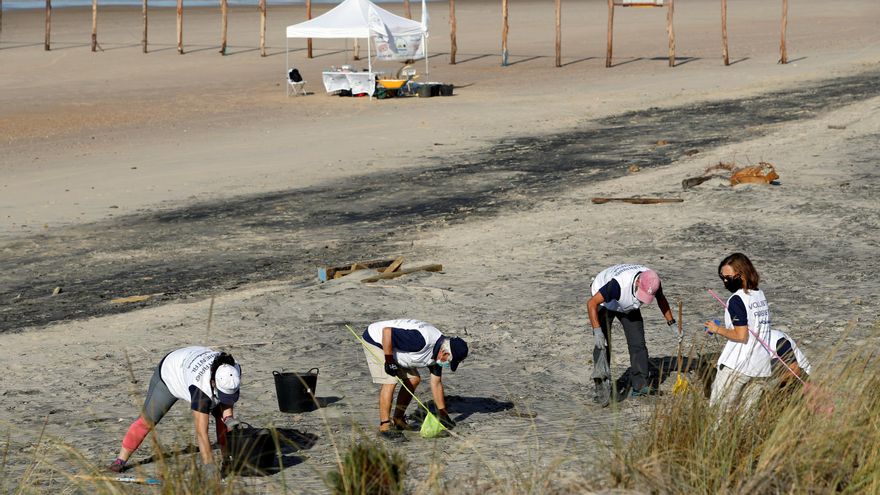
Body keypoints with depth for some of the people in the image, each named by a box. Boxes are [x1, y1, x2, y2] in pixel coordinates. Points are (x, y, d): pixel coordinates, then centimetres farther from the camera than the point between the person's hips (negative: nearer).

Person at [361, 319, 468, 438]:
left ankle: (397, 420, 14)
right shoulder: (421, 340, -36)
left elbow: (436, 383, 5)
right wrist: (389, 361, -28)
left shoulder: (437, 353, -6)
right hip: (375, 339, -9)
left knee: (414, 379, 5)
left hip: (395, 350, 9)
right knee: (390, 382, -19)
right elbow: (387, 331, -36)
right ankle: (384, 425, -10)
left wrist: (443, 413, 5)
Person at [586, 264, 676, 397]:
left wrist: (672, 323, -3)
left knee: (638, 343, -5)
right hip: (604, 302, -5)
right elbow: (591, 303, -39)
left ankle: (641, 386, -2)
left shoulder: (652, 282, -27)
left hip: (628, 307, 5)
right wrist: (597, 331, -43)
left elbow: (661, 300, -2)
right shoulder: (619, 284, -45)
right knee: (602, 346, -12)